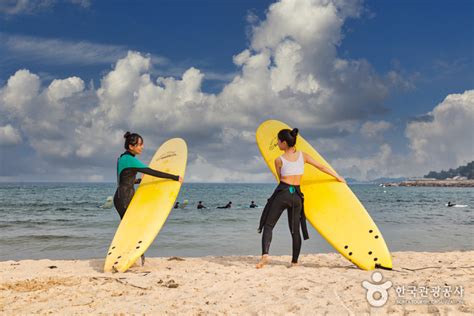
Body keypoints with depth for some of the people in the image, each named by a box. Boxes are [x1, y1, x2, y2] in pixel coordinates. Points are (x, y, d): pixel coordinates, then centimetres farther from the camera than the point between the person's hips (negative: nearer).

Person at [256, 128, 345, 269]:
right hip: (296, 196, 4)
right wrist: (338, 177, 23)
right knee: (295, 230, 12)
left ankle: (265, 254, -17)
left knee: (268, 225, 2)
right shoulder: (302, 155, 6)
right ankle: (294, 261, 16)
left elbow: (281, 178, 9)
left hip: (282, 193, -4)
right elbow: (321, 167, 12)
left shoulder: (279, 160, -3)